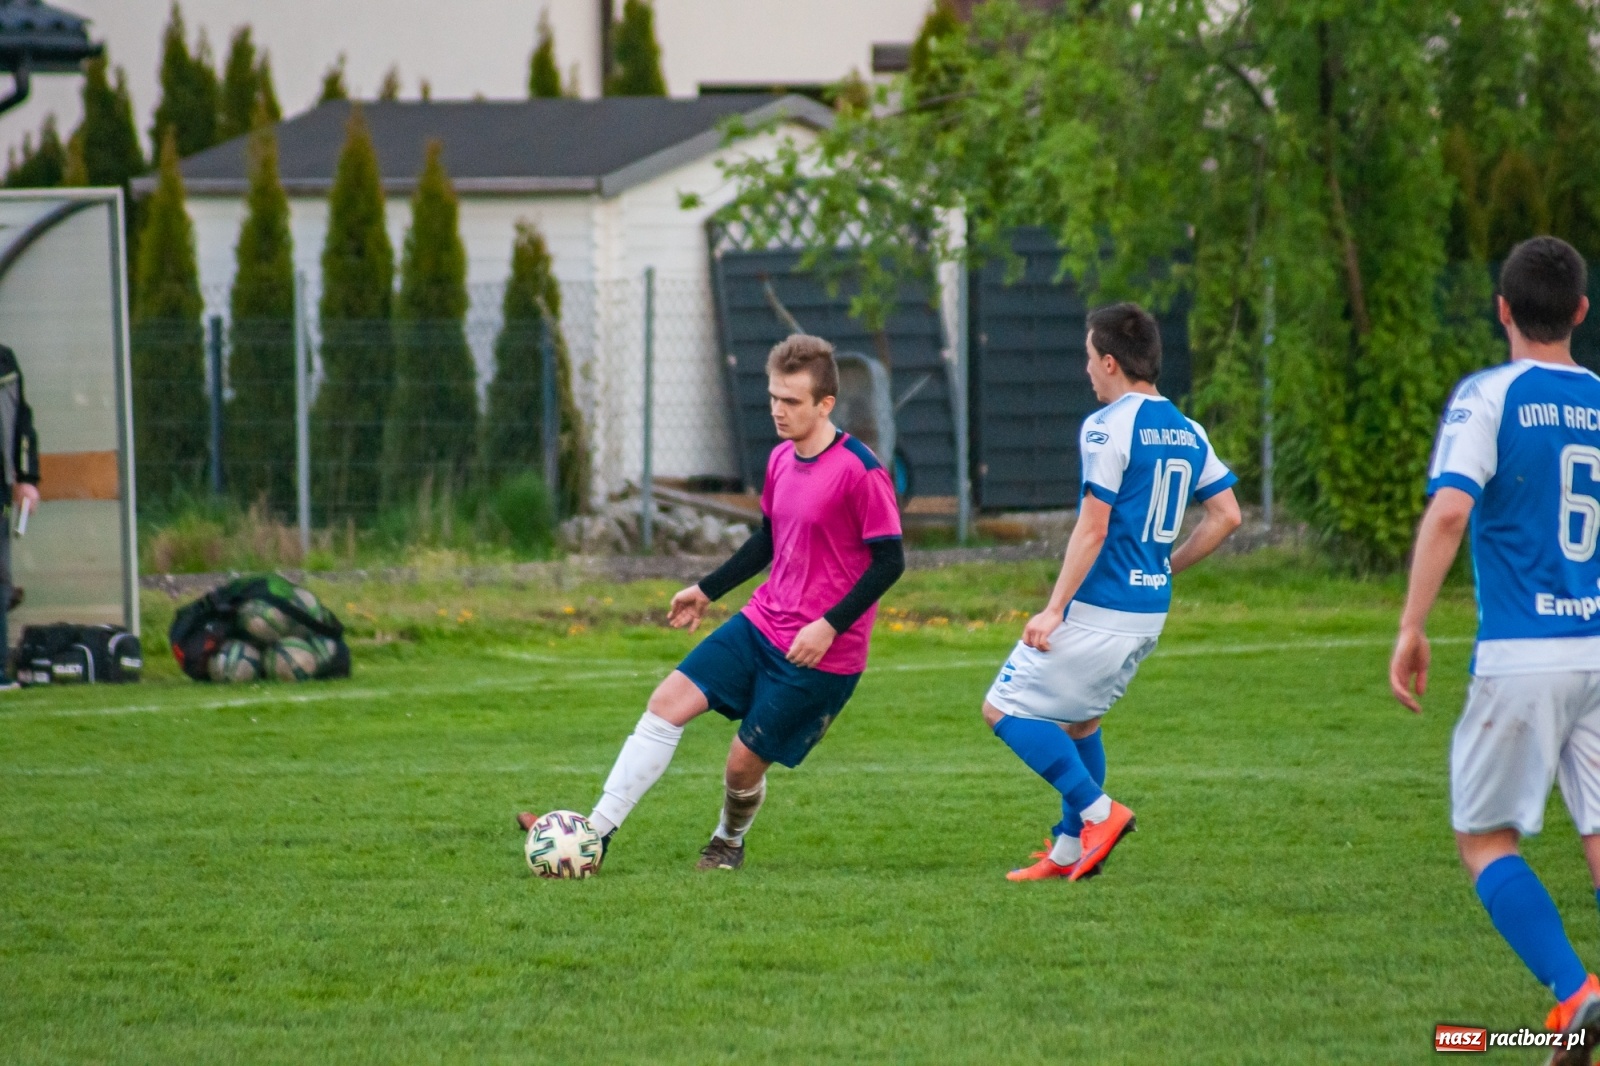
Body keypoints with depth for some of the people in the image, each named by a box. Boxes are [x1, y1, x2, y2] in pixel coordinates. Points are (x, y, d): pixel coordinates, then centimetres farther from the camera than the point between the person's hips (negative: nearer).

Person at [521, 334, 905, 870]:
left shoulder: (861, 472, -18)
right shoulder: (781, 459, 7)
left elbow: (890, 560, -16)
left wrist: (830, 625, -21)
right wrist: (708, 590, 22)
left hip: (819, 652, -7)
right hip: (763, 622, 8)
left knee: (745, 761, -1)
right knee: (668, 701, -5)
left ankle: (729, 841, 32)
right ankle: (597, 829, -4)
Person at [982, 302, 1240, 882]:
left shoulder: (1107, 428, -14)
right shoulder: (1188, 432, 9)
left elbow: (1093, 529, -18)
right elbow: (1226, 515, 11)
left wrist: (1054, 608, -15)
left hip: (1098, 610, -9)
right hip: (1150, 609, 9)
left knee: (1004, 708, 0)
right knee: (1077, 717, 23)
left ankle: (1097, 810, -7)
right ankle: (1070, 850, 22)